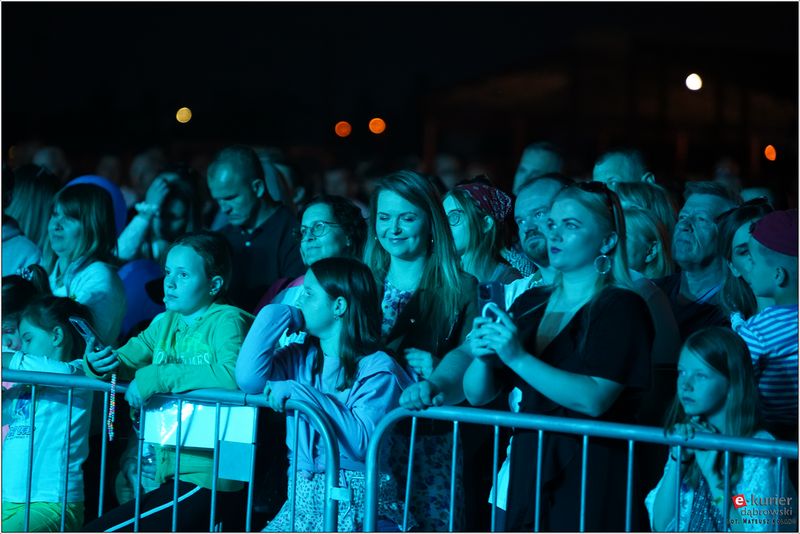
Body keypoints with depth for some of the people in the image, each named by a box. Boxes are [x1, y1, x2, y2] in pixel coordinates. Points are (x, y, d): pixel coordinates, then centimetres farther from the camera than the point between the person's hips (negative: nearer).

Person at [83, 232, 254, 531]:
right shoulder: (165, 323, 14)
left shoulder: (226, 321, -9)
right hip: (166, 473, 8)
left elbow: (234, 375, -26)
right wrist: (98, 364, -11)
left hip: (205, 477, -8)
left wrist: (157, 377, -23)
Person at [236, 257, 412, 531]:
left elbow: (362, 441, -20)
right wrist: (279, 315, 0)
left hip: (358, 503, -5)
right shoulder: (300, 358, 9)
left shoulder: (377, 368, -7)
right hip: (303, 496, 5)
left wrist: (302, 393, -19)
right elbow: (249, 379, -9)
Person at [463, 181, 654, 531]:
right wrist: (482, 357, -12)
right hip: (527, 471, 5)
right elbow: (477, 395, 9)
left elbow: (593, 399, -21)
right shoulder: (530, 303, 11)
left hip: (592, 476, -5)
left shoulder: (621, 307, -6)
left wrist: (517, 357, -24)